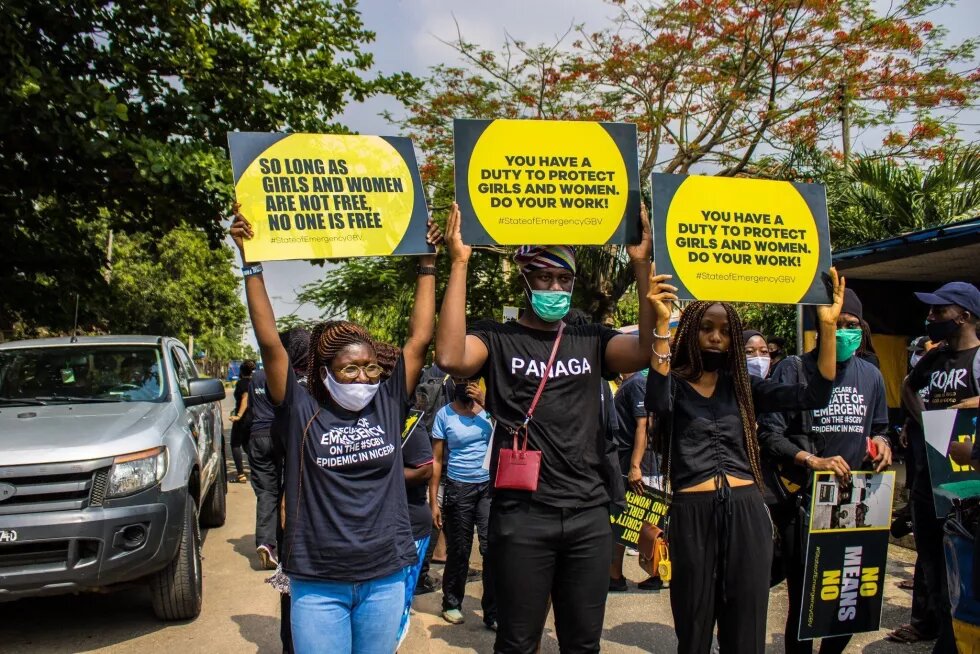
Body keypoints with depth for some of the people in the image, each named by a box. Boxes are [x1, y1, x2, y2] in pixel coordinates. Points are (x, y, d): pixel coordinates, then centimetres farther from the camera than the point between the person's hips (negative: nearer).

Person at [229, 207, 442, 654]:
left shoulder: (388, 404, 1)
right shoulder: (302, 412, -6)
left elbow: (420, 338, 0)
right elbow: (270, 343, -12)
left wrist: (427, 265, 1)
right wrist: (251, 265, -14)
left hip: (385, 578, 3)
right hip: (318, 584, -2)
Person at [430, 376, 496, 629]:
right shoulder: (445, 414, -1)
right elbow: (437, 460, 0)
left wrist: (486, 403, -16)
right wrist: (433, 501, -3)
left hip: (489, 486, 1)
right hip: (458, 488, -1)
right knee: (459, 550, 9)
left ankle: (493, 613, 4)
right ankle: (451, 604, 28)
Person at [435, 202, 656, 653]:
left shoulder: (592, 341, 9)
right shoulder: (497, 339, -1)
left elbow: (648, 352, -8)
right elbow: (450, 358, -21)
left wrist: (641, 264, -13)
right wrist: (459, 264, -20)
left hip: (589, 514, 4)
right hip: (522, 514, -3)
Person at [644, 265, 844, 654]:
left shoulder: (742, 386, 12)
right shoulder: (675, 384, 2)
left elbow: (814, 396, 4)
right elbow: (657, 403, -23)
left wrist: (828, 326, -7)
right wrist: (661, 323, -30)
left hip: (747, 511, 3)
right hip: (693, 514, -3)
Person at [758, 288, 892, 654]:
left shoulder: (870, 375, 11)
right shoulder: (794, 370, -4)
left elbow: (878, 428, 21)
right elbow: (769, 433, -9)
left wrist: (881, 443, -1)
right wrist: (812, 461, -22)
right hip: (802, 503, -4)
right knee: (804, 601, 0)